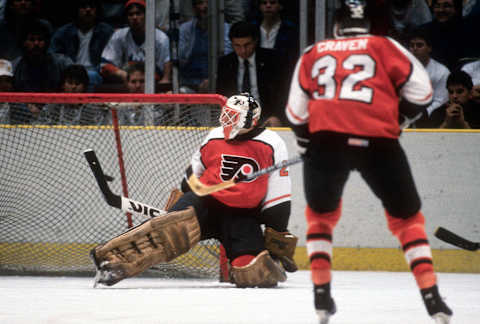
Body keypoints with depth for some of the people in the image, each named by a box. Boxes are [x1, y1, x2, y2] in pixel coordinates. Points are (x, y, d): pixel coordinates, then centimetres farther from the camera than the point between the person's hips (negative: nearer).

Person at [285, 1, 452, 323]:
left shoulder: (313, 54, 19)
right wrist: (401, 113, 26)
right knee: (407, 217, 14)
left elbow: (296, 112, 19)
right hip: (378, 141, -1)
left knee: (321, 214, 25)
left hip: (326, 139, 1)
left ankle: (321, 293, 13)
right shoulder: (384, 46, 13)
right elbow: (421, 89, 8)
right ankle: (431, 295, 2)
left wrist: (306, 140, 35)